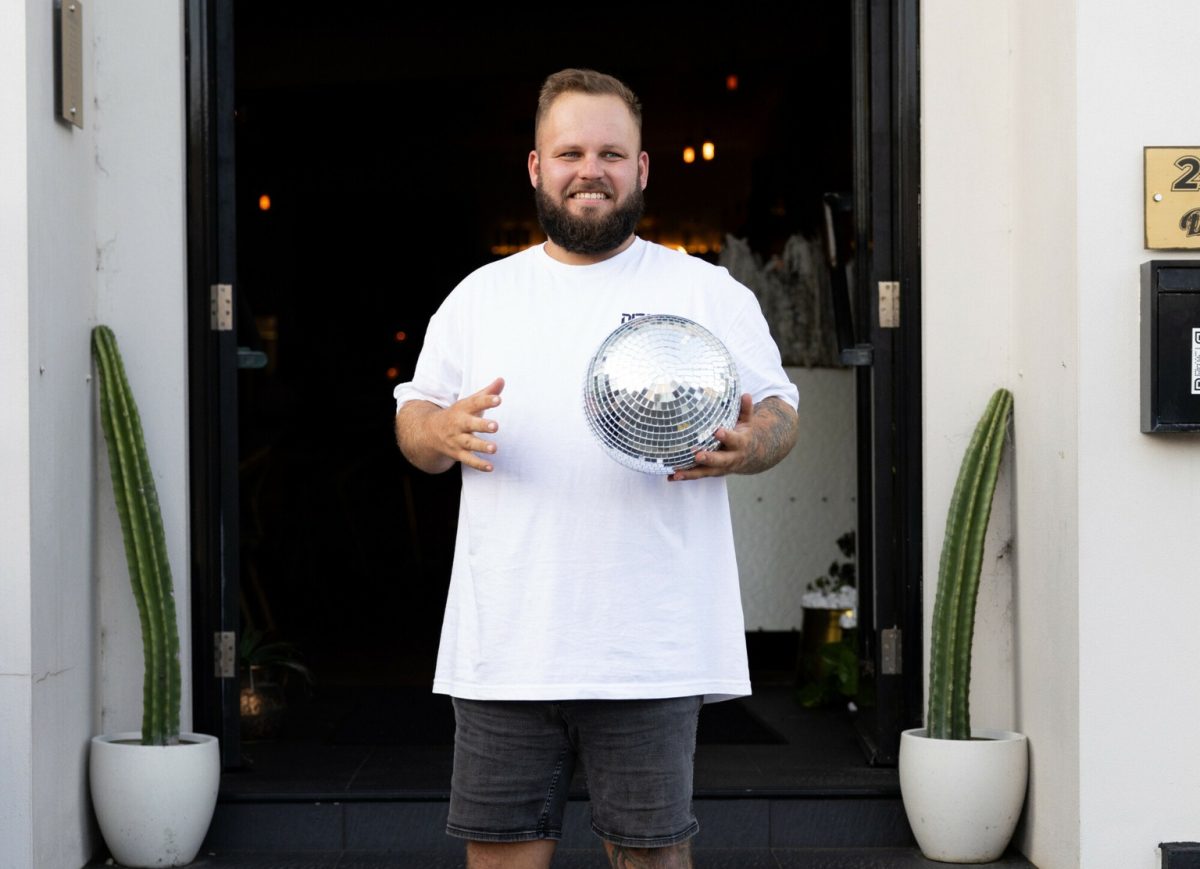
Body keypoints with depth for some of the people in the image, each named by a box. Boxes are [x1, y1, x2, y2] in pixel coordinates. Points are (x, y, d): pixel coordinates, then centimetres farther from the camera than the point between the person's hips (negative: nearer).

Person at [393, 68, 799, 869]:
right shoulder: (479, 298, 13)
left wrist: (745, 447, -16)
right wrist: (443, 433, -8)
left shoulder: (710, 293, 6)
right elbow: (412, 418, 16)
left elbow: (780, 412, 8)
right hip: (505, 645, 2)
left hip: (653, 648, -2)